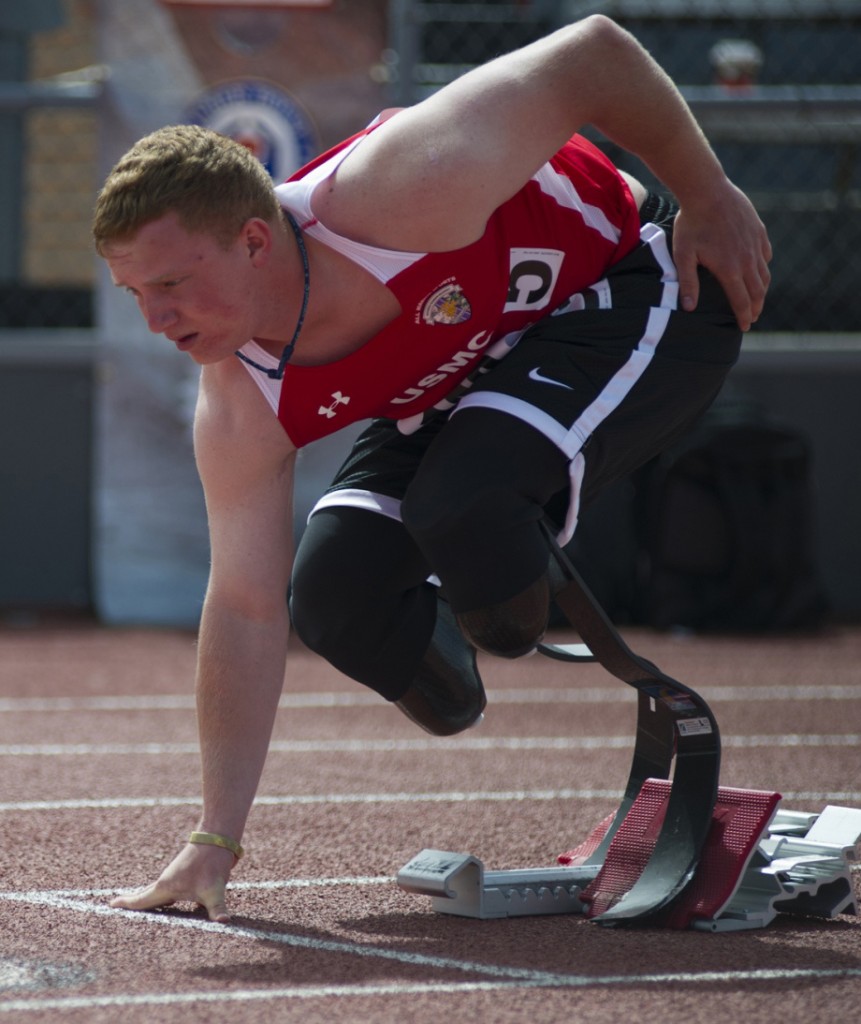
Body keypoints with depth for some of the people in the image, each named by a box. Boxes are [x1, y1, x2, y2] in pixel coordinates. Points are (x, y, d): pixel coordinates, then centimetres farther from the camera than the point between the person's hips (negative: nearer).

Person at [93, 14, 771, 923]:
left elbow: (595, 50, -27)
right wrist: (214, 842, -14)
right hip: (469, 368, 6)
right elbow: (245, 610, -13)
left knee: (460, 506, -32)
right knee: (334, 591, -13)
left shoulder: (395, 196, -38)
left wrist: (709, 197, -15)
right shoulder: (240, 408, -19)